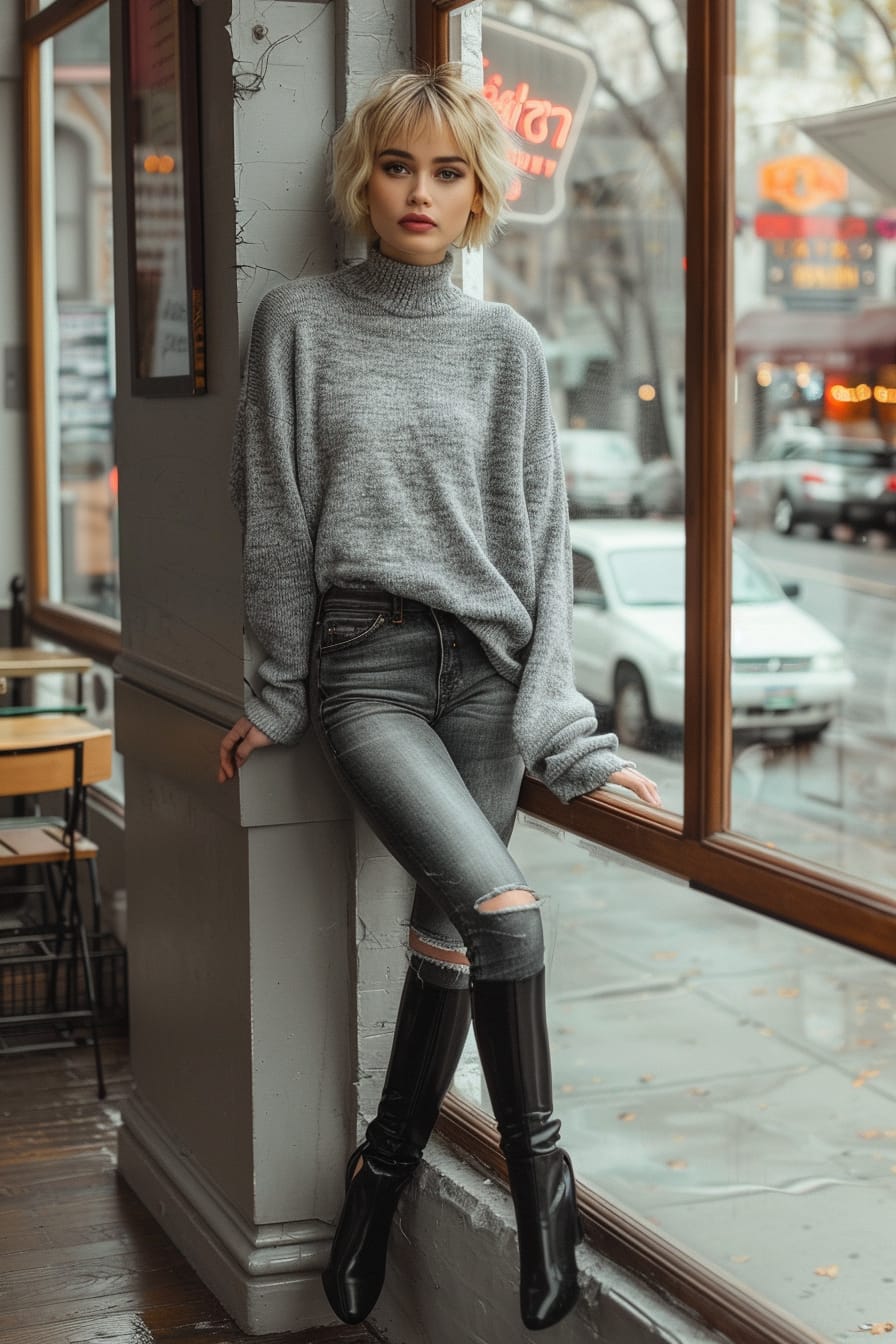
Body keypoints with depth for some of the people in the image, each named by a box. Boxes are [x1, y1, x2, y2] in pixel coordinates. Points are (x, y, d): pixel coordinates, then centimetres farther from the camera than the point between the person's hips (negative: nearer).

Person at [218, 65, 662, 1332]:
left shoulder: (506, 345, 9)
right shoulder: (300, 324, 4)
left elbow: (539, 534, 6)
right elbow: (276, 516, 6)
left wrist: (561, 722, 0)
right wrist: (280, 692, 5)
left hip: (485, 667, 3)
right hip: (365, 667, -2)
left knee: (449, 935, 3)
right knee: (502, 907, -20)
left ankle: (387, 1165, 24)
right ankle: (540, 1169, -2)